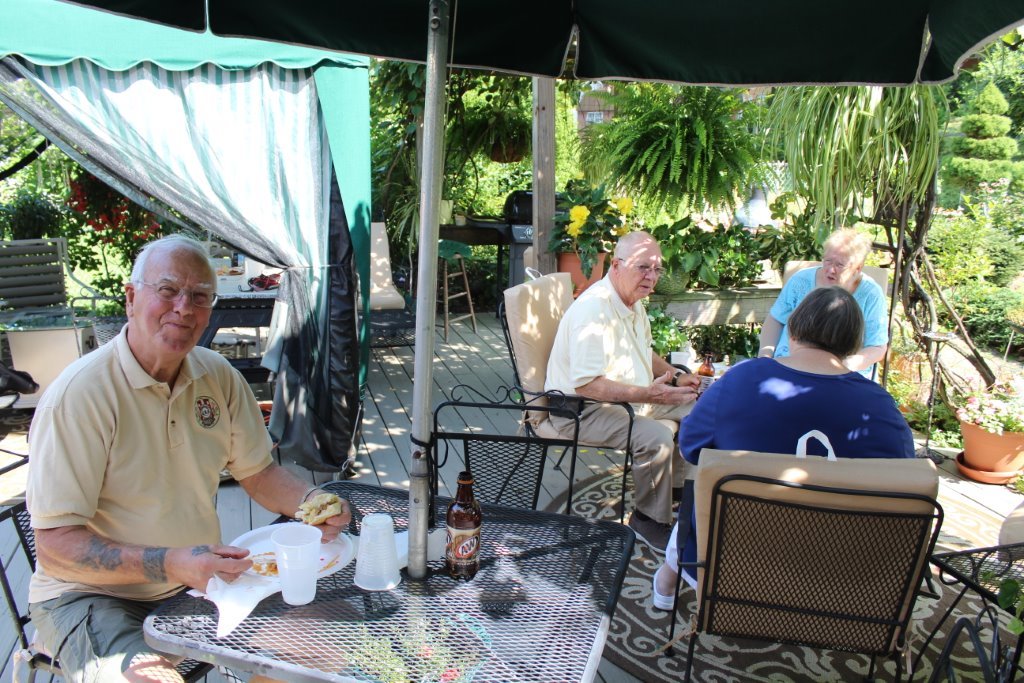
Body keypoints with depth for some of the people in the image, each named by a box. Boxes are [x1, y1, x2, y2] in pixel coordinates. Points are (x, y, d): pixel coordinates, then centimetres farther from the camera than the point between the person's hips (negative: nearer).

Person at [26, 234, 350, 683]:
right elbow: (55, 544, -19)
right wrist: (168, 564, -33)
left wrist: (309, 503, -13)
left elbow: (257, 473, 8)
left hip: (200, 579, 5)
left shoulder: (218, 376, -1)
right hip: (90, 594, -5)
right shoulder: (78, 394, -19)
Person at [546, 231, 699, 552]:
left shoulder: (634, 303, 8)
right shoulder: (593, 310, -26)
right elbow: (586, 384, -32)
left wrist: (676, 375, 6)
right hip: (581, 410, -10)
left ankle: (679, 487, 24)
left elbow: (644, 353, 24)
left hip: (634, 398, 10)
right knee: (656, 437, -30)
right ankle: (650, 519, -8)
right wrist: (647, 395, -37)